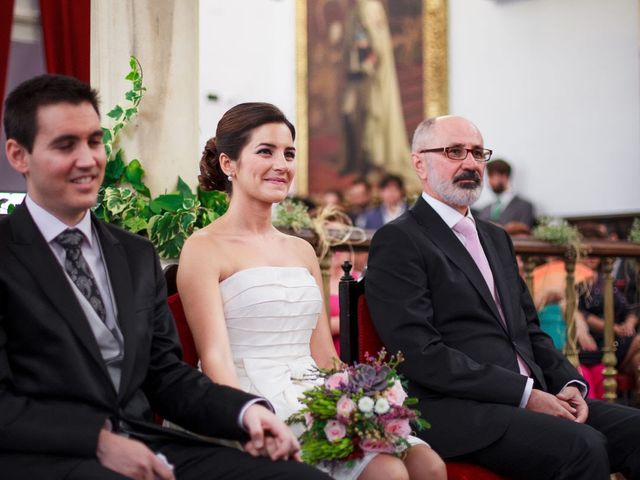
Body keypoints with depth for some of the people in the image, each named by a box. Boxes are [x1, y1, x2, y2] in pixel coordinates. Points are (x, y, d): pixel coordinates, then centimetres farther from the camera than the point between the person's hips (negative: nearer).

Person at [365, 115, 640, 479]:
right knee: (583, 447, -29)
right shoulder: (398, 242, -4)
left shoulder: (497, 239, 23)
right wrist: (525, 394, -16)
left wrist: (569, 384, 2)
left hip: (532, 397, 8)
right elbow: (422, 354, -13)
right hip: (456, 409, -8)